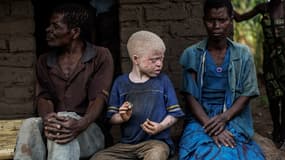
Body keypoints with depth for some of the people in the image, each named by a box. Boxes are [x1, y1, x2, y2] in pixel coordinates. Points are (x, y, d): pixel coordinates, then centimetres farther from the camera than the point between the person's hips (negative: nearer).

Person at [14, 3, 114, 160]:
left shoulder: (100, 56, 2)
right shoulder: (44, 61, 15)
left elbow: (98, 98, -10)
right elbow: (43, 97, 2)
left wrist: (81, 124, -33)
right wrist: (47, 118, -25)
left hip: (90, 130, -3)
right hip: (54, 126, 3)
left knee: (65, 135, -38)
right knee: (30, 125, -32)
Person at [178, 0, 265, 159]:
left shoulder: (243, 54, 3)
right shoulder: (192, 54, 1)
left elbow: (246, 94, 2)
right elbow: (190, 96, -4)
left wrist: (224, 118, -16)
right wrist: (210, 125, -18)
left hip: (233, 118, 0)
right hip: (200, 119, 0)